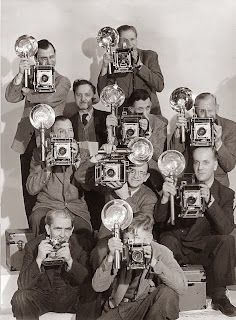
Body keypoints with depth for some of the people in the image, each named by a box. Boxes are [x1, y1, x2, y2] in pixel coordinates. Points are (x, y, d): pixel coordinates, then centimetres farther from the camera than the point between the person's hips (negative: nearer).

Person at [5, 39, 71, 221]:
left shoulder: (63, 82, 7)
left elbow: (50, 99, -15)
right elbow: (10, 97, 0)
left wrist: (28, 94, -1)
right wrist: (20, 74, -11)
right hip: (27, 140, 3)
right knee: (29, 191, 5)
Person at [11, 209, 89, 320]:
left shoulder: (78, 245, -7)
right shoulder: (33, 246, -9)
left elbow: (86, 281, -13)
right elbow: (23, 285, -17)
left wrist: (70, 261, -30)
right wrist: (39, 260, -32)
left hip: (69, 298, 0)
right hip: (40, 295, 0)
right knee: (20, 298, -28)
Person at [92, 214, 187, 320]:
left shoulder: (160, 252, -11)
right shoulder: (118, 251, -7)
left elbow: (181, 287, -24)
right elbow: (98, 287, -15)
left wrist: (154, 262, -34)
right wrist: (110, 257, -29)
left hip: (147, 307, 0)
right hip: (119, 308, 0)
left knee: (168, 292, -27)